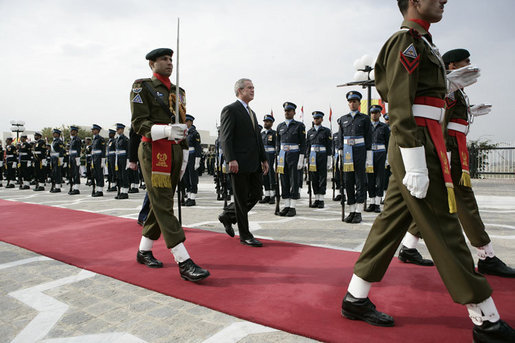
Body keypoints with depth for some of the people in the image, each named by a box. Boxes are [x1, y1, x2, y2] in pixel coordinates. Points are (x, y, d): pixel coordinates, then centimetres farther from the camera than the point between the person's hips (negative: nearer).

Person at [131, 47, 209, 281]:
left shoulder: (178, 92, 19)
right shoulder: (142, 86, -1)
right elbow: (138, 123, -10)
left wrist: (184, 155, 15)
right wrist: (166, 131, -27)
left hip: (175, 152, 7)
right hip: (154, 151, -7)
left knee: (161, 204, 12)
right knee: (163, 206, -9)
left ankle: (144, 251, 28)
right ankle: (184, 263, -11)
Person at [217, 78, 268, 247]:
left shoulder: (251, 112, 22)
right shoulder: (230, 110, -5)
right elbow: (225, 137, -13)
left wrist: (264, 159, 17)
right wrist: (231, 160, -22)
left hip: (254, 163, 9)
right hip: (239, 163, -9)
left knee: (257, 194, 11)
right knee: (242, 199, 1)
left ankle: (228, 216, 28)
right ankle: (245, 235, 13)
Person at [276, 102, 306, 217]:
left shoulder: (299, 125, -2)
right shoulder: (280, 126, 12)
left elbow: (303, 143, -5)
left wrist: (301, 160, -12)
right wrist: (278, 157, 9)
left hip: (294, 156, -5)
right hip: (283, 156, 5)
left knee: (294, 182, -3)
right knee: (284, 182, 5)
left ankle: (293, 207, 3)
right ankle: (286, 206, 13)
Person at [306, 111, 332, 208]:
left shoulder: (326, 131, 1)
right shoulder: (310, 131, 12)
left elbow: (329, 146, -2)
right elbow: (307, 145, 13)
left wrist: (329, 160, -8)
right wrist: (307, 157, 6)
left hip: (322, 156, -4)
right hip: (312, 156, 4)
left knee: (322, 178, -2)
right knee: (314, 178, 4)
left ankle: (321, 200, 2)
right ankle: (316, 199, 11)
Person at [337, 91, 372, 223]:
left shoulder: (365, 118, 4)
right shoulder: (343, 119, 13)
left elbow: (368, 139, 0)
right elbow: (340, 139, 13)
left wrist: (369, 159, -6)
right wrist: (340, 155, 6)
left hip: (360, 152, -3)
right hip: (347, 154, 3)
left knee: (360, 182, -2)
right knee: (348, 182, 4)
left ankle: (358, 212, 3)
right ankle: (351, 211, 13)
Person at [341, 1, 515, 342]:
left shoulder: (419, 42, 23)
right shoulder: (407, 40, -7)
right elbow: (400, 106, -17)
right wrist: (415, 166, -21)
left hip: (419, 145, 10)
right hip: (417, 146, -10)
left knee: (391, 221, 9)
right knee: (443, 228, -3)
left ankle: (356, 299, 19)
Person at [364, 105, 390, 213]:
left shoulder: (384, 127, 6)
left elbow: (388, 143, 4)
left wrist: (387, 159, -3)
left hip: (380, 154, -2)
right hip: (369, 154, 2)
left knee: (380, 179, -1)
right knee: (370, 179, 3)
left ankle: (378, 204, 3)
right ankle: (371, 203, 9)